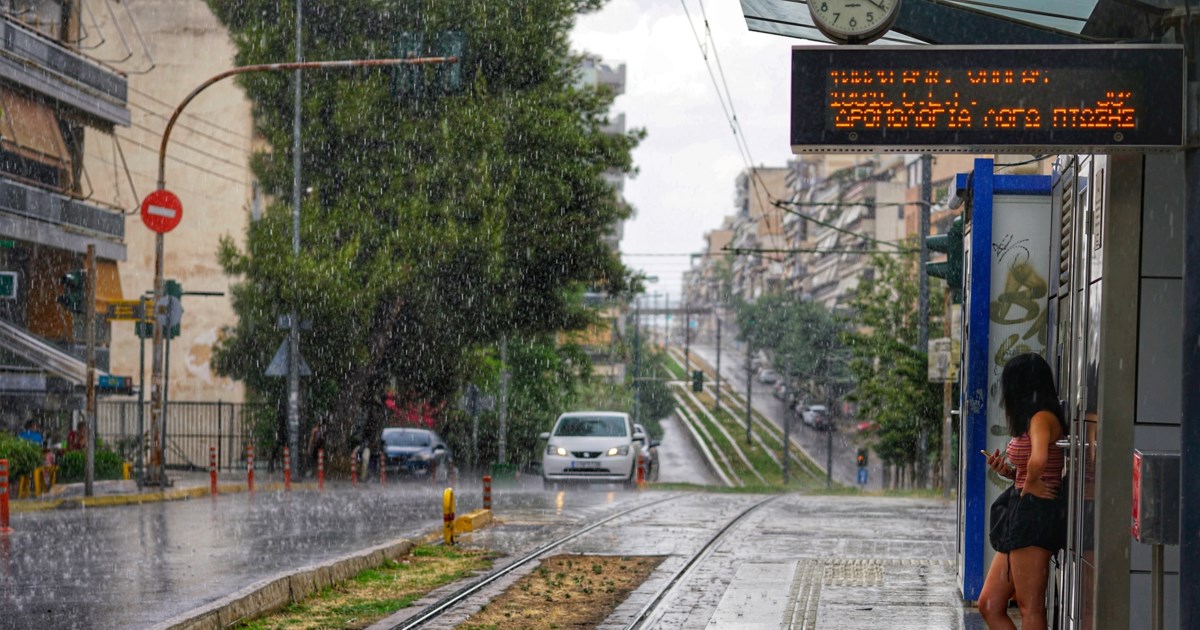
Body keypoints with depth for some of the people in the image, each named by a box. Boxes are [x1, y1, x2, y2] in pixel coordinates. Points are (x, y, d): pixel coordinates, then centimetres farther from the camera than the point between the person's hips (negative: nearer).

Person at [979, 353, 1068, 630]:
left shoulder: (1042, 418, -13)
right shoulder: (1034, 418, 17)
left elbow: (1038, 460, -34)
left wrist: (1031, 484, -16)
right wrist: (1007, 471, 7)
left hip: (1034, 514, -10)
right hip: (1019, 520, 10)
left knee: (1031, 608, -6)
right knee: (990, 605, 9)